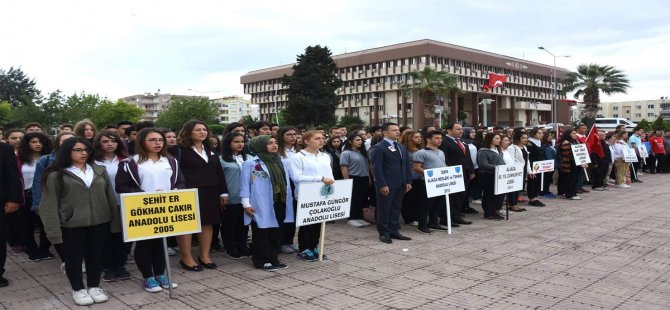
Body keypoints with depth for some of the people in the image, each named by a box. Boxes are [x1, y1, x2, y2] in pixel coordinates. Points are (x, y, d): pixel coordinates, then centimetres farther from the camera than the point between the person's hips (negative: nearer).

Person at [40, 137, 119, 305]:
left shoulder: (100, 170, 8)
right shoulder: (56, 175, -4)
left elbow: (110, 196, 9)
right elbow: (49, 205, -6)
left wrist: (115, 221, 3)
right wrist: (54, 230, -11)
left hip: (100, 222, 3)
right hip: (71, 224, -3)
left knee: (96, 255, 11)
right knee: (74, 257, 8)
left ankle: (94, 287, 27)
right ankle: (78, 289, 25)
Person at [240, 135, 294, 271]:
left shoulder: (280, 162, 12)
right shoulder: (250, 163, -7)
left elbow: (285, 182, 15)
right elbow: (245, 184, -7)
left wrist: (288, 198, 13)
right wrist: (246, 204, -11)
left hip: (279, 202, 6)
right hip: (262, 205, -6)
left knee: (276, 232, 12)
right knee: (261, 233, 2)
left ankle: (273, 258, 24)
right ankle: (261, 260, 13)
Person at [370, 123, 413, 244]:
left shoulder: (402, 147, 15)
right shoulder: (378, 148, -9)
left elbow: (407, 165, 16)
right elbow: (377, 168, -14)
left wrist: (408, 182, 9)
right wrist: (382, 185, -18)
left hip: (401, 185, 7)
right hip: (386, 186, -7)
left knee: (396, 209, 12)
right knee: (384, 209, 3)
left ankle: (394, 231, 23)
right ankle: (384, 233, 13)